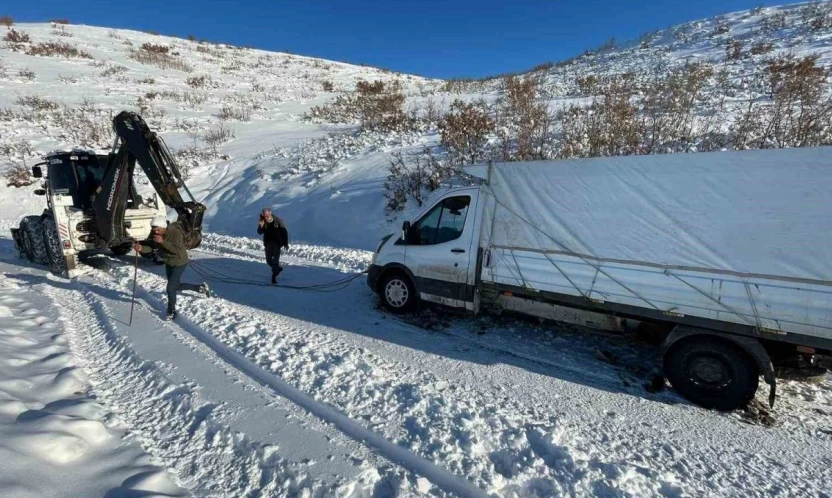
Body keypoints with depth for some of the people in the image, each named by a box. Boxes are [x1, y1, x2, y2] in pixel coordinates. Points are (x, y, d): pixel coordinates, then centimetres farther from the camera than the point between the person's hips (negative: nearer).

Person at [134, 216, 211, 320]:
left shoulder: (176, 233, -29)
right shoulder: (154, 233, -9)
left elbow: (178, 250, -35)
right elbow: (150, 246, -15)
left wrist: (163, 242, -43)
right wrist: (141, 248, -36)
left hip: (179, 263, -8)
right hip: (168, 262, 8)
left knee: (170, 288, -5)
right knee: (176, 285, 18)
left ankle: (172, 311, 15)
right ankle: (201, 287, 37)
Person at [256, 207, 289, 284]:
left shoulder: (278, 221, -12)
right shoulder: (263, 222, -4)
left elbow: (284, 232, -6)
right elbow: (259, 232, -11)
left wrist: (286, 243, -6)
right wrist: (261, 226, -31)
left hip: (277, 243, -3)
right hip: (268, 243, 4)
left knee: (275, 260, -8)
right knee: (268, 260, 7)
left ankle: (274, 277, 6)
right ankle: (278, 268, 35)